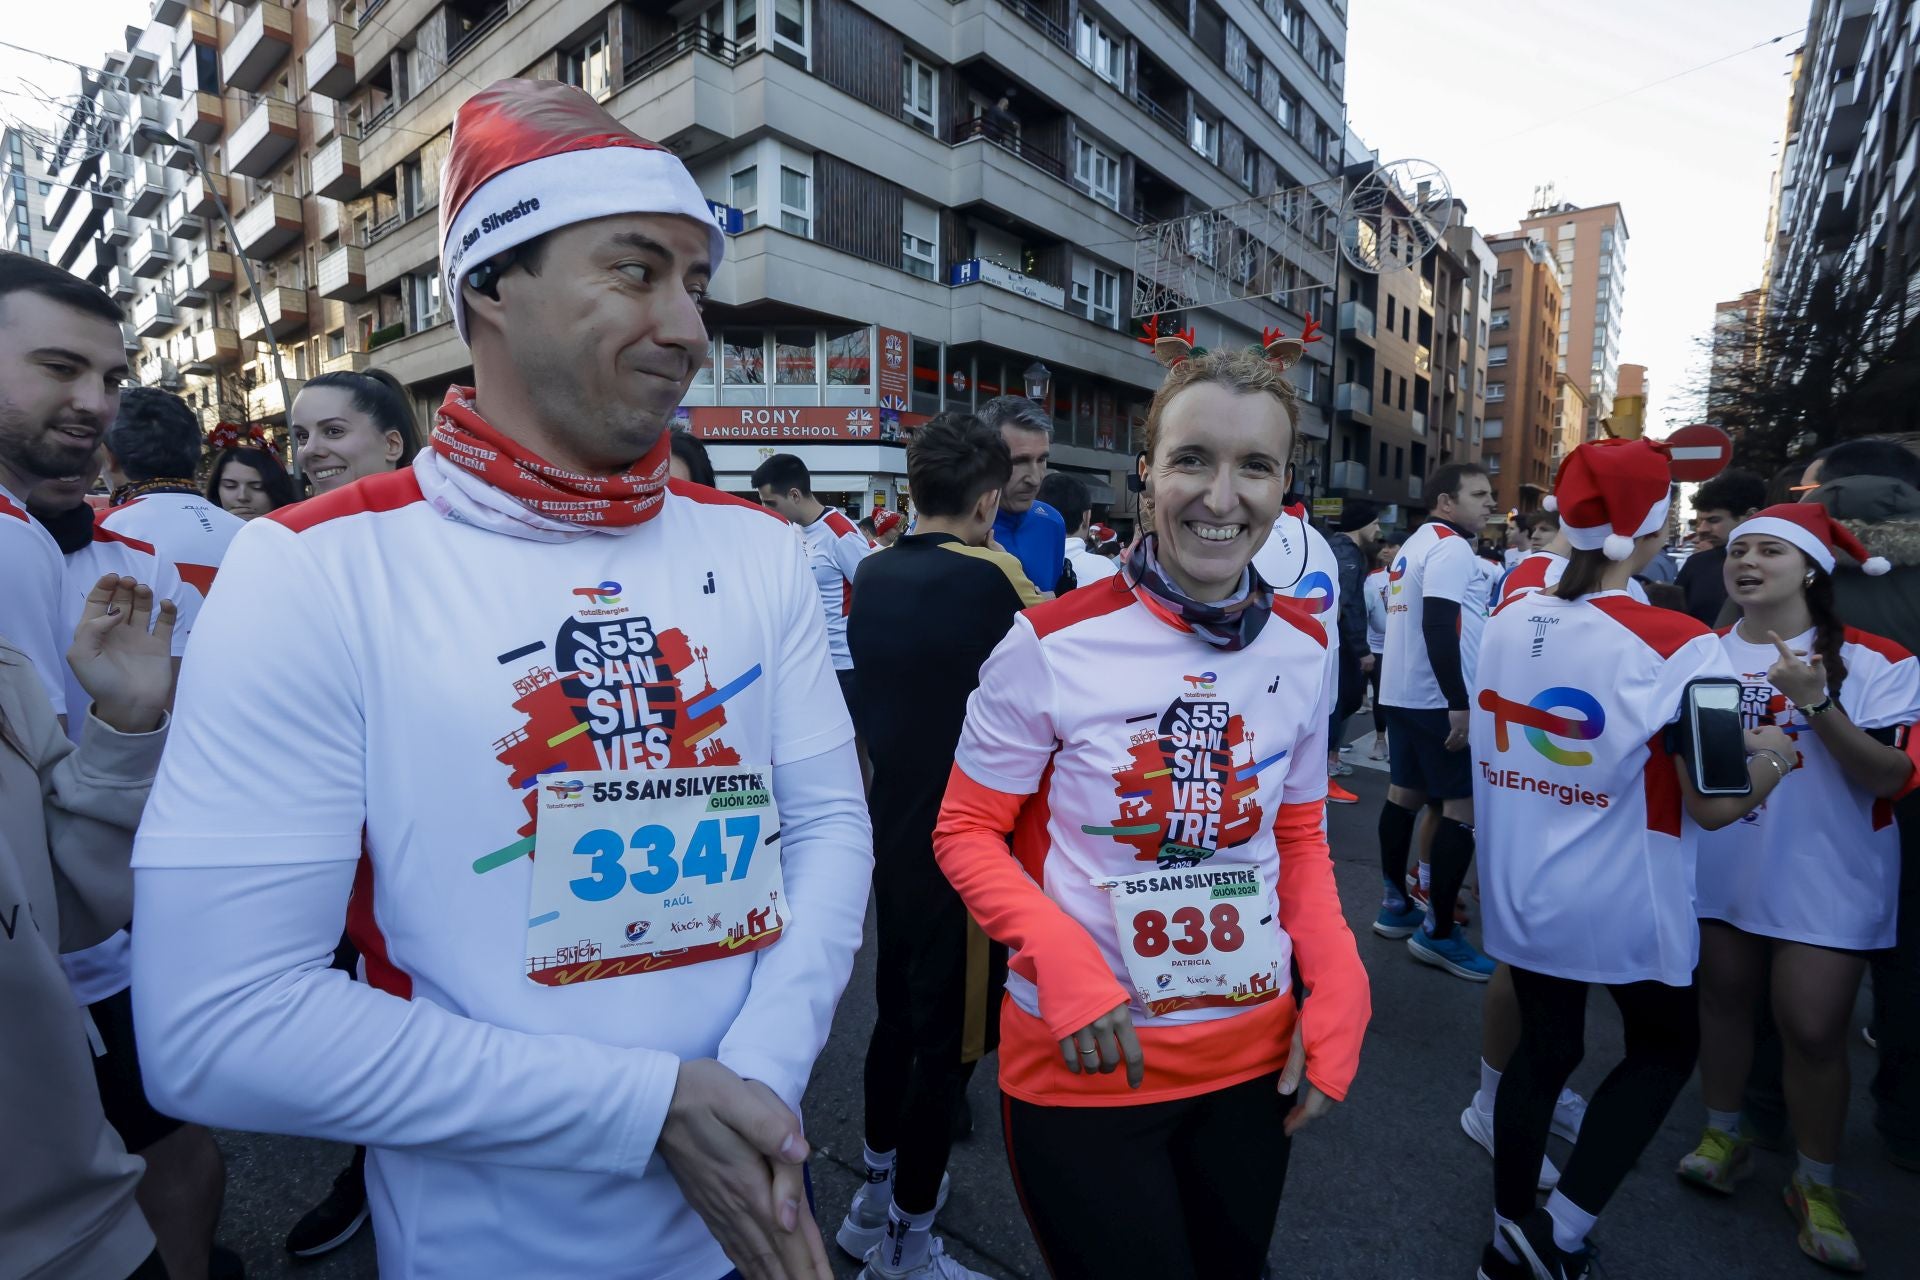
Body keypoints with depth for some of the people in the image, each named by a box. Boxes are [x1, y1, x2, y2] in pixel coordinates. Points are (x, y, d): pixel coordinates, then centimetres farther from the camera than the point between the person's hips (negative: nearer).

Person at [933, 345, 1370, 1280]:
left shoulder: (1303, 649, -2)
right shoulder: (1053, 643, -17)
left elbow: (1300, 841, 8)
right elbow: (965, 833, -9)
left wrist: (1337, 995, -4)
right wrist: (1057, 952, -25)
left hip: (1255, 1055, 5)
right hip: (1081, 1063, -4)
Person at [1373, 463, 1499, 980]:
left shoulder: (1415, 544, 17)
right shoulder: (1452, 547, -14)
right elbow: (1439, 627, -24)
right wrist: (1459, 703, -25)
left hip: (1403, 692, 10)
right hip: (1438, 699, -10)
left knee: (1405, 793, 14)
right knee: (1464, 807, -6)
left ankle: (1395, 905, 23)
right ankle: (1438, 932, -1)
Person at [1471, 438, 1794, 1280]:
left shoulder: (1506, 622, -4)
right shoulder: (1675, 646, -20)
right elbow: (1713, 805, -16)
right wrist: (1773, 759, 5)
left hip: (1519, 893, 5)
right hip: (1620, 905, -4)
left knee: (1543, 1047, 19)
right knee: (1665, 1049, 21)